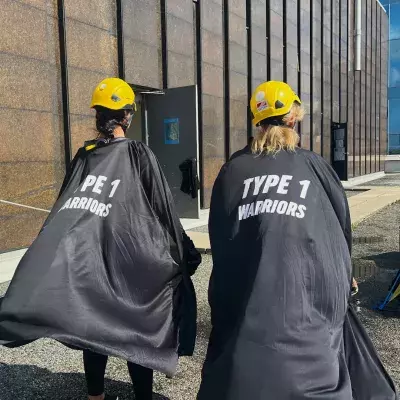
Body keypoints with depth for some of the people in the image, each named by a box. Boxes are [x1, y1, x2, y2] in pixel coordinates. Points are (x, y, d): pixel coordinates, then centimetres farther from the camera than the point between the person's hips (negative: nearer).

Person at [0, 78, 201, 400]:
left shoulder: (83, 155, 4)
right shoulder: (139, 154, -9)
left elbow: (63, 208, 9)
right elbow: (164, 209, -8)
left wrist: (55, 256, 19)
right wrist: (185, 253, 2)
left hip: (84, 257, 5)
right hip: (128, 257, -4)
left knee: (93, 328, 16)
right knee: (136, 331, 8)